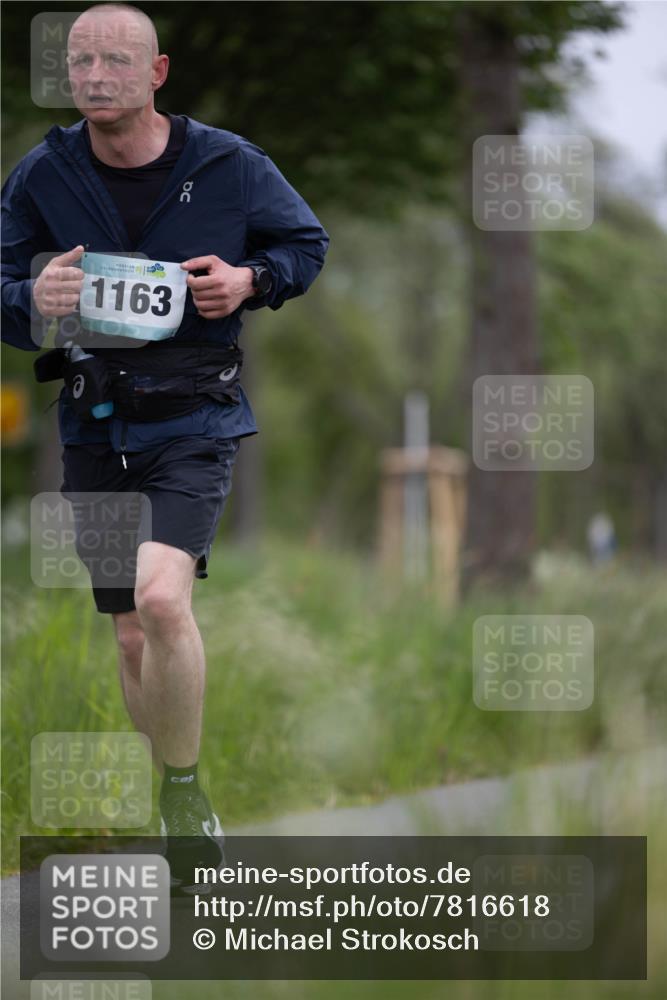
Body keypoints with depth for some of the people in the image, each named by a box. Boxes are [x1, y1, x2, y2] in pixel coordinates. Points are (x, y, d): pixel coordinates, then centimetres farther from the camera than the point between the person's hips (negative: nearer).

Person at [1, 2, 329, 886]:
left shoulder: (229, 166, -6)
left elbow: (308, 243, 10)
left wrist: (251, 281, -11)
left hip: (194, 422, -3)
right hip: (94, 429, 3)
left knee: (162, 598, -26)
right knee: (132, 638, 9)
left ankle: (185, 789, -7)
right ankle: (174, 821, 28)